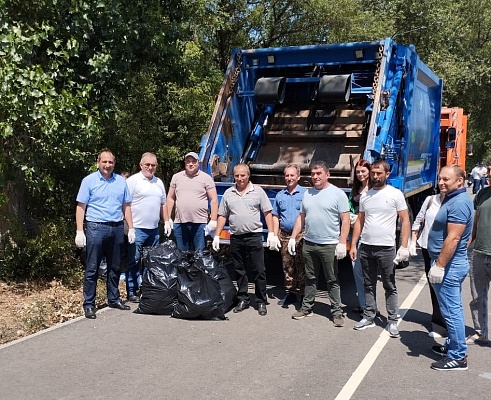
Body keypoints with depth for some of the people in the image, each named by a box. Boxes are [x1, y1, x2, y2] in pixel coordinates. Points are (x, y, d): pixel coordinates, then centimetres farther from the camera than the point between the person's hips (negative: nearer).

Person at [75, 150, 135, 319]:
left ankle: (113, 299, 26)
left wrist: (131, 228, 8)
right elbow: (81, 207, -3)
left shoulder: (121, 181, 10)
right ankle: (89, 304, 5)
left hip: (117, 229, 4)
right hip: (96, 227, -4)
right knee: (92, 268, -1)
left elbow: (126, 206, 14)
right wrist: (79, 231, -10)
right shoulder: (89, 180, 0)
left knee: (115, 267, 13)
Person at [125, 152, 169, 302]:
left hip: (154, 229, 7)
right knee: (134, 261, -2)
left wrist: (167, 222, 15)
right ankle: (132, 292, 4)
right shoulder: (133, 180, -5)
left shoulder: (159, 182, 16)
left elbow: (163, 204, 22)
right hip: (137, 228, -6)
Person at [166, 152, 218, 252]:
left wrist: (213, 220, -8)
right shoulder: (176, 177, 11)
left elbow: (214, 200, 0)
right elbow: (170, 198, 14)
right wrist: (168, 219, 7)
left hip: (200, 223, -3)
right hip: (179, 223, 3)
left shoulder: (206, 178, 2)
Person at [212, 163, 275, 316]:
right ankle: (243, 300, 22)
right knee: (239, 271, 11)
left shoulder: (258, 191, 1)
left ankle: (261, 302, 9)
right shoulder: (228, 193, 8)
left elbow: (267, 213, 2)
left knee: (259, 271, 0)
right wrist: (216, 236, 6)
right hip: (236, 238, 3)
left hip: (254, 236, -3)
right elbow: (222, 216, 11)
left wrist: (271, 233, -6)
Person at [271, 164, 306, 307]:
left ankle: (303, 295, 7)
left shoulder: (305, 193, -1)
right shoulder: (280, 195, 13)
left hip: (301, 236, -4)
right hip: (284, 235, 4)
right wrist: (275, 236, 8)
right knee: (287, 266, 9)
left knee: (301, 267, -1)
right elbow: (275, 217, 16)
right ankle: (290, 294, 19)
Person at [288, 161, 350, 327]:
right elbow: (301, 218, 15)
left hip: (329, 245, -5)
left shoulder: (337, 194, -6)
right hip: (309, 244, 5)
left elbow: (345, 220, -9)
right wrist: (293, 237, 8)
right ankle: (307, 307, 25)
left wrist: (342, 243, -16)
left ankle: (337, 312, 11)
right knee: (310, 278, 15)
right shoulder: (307, 193, 11)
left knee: (332, 280, 3)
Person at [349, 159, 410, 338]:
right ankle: (368, 317, 23)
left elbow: (405, 221, -5)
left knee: (389, 287, 5)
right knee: (369, 285, 13)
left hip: (386, 248, -4)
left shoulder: (395, 194, -5)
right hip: (365, 247, 5)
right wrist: (353, 245, 7)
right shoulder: (365, 196, 8)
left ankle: (392, 321, 13)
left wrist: (404, 246, -12)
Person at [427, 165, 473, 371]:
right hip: (450, 265, 11)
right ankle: (453, 345, 32)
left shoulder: (459, 203, -19)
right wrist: (439, 263, 22)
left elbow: (453, 239, -25)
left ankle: (458, 357, 4)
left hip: (449, 266, -11)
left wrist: (439, 266, -24)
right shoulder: (452, 199, 14)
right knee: (453, 309, 19)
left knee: (451, 311, -4)